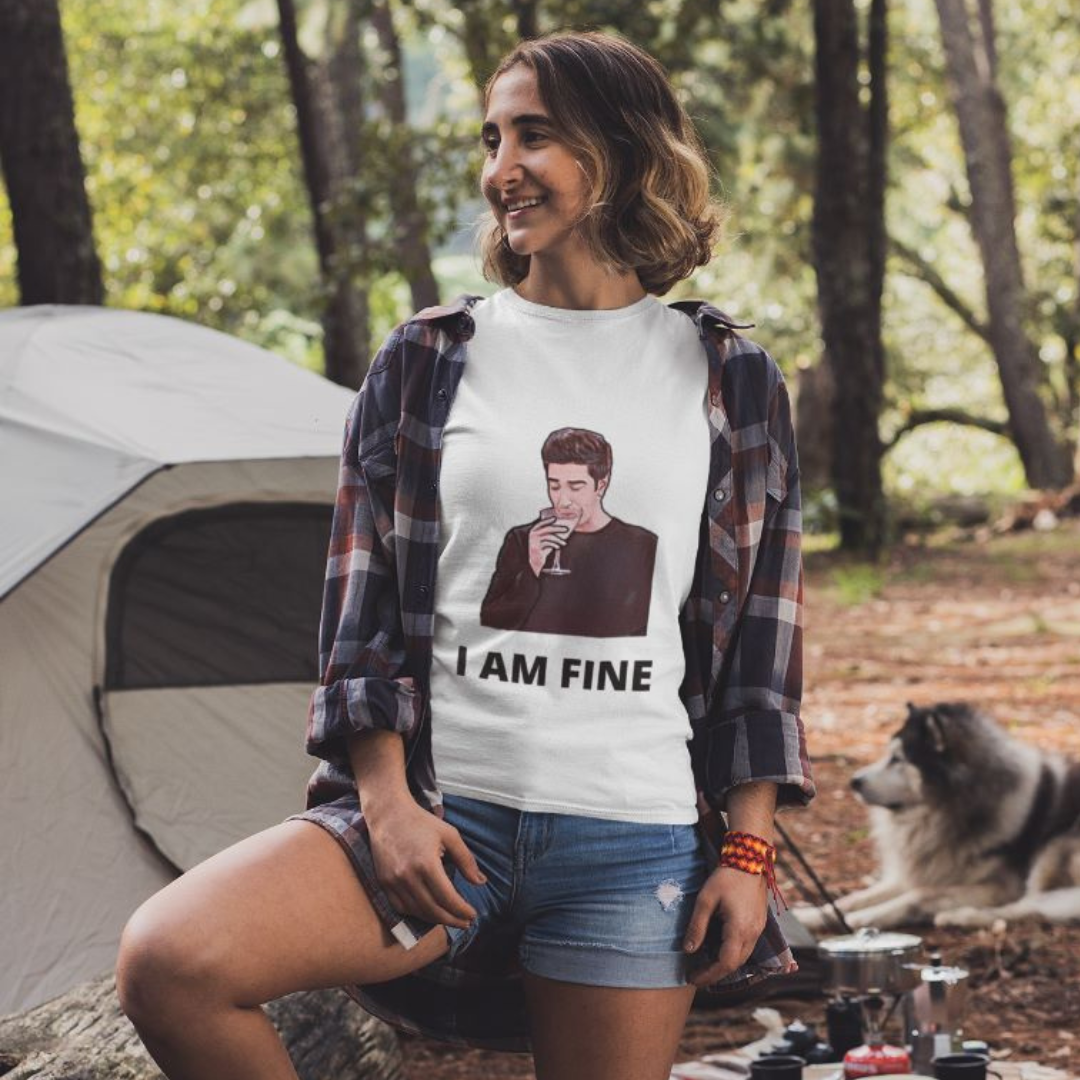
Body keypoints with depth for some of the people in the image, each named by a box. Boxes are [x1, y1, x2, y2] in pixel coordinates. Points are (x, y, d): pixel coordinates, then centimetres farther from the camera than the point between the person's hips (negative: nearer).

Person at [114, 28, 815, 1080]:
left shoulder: (731, 382, 7)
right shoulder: (426, 362, 7)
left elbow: (764, 634, 8)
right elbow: (362, 603, 7)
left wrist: (748, 849, 3)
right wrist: (384, 797, -4)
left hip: (636, 838, 0)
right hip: (441, 813, 0)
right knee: (164, 962, -22)